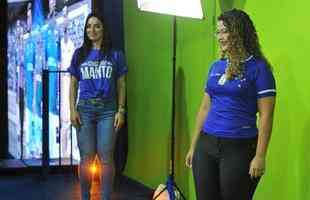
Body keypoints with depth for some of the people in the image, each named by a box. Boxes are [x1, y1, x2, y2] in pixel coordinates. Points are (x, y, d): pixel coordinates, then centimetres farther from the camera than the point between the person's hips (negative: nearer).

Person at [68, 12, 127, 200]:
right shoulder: (79, 54, 10)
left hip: (108, 110, -1)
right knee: (87, 157, 3)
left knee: (106, 157, -4)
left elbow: (121, 85, 7)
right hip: (85, 109, 1)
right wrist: (73, 110, 0)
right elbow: (73, 84, 10)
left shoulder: (115, 55, 6)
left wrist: (121, 111, -2)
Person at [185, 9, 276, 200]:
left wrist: (260, 156, -14)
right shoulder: (216, 66, 10)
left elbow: (266, 116, -10)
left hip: (239, 148, -5)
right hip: (207, 146, 6)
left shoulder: (258, 68, -7)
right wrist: (193, 146, 14)